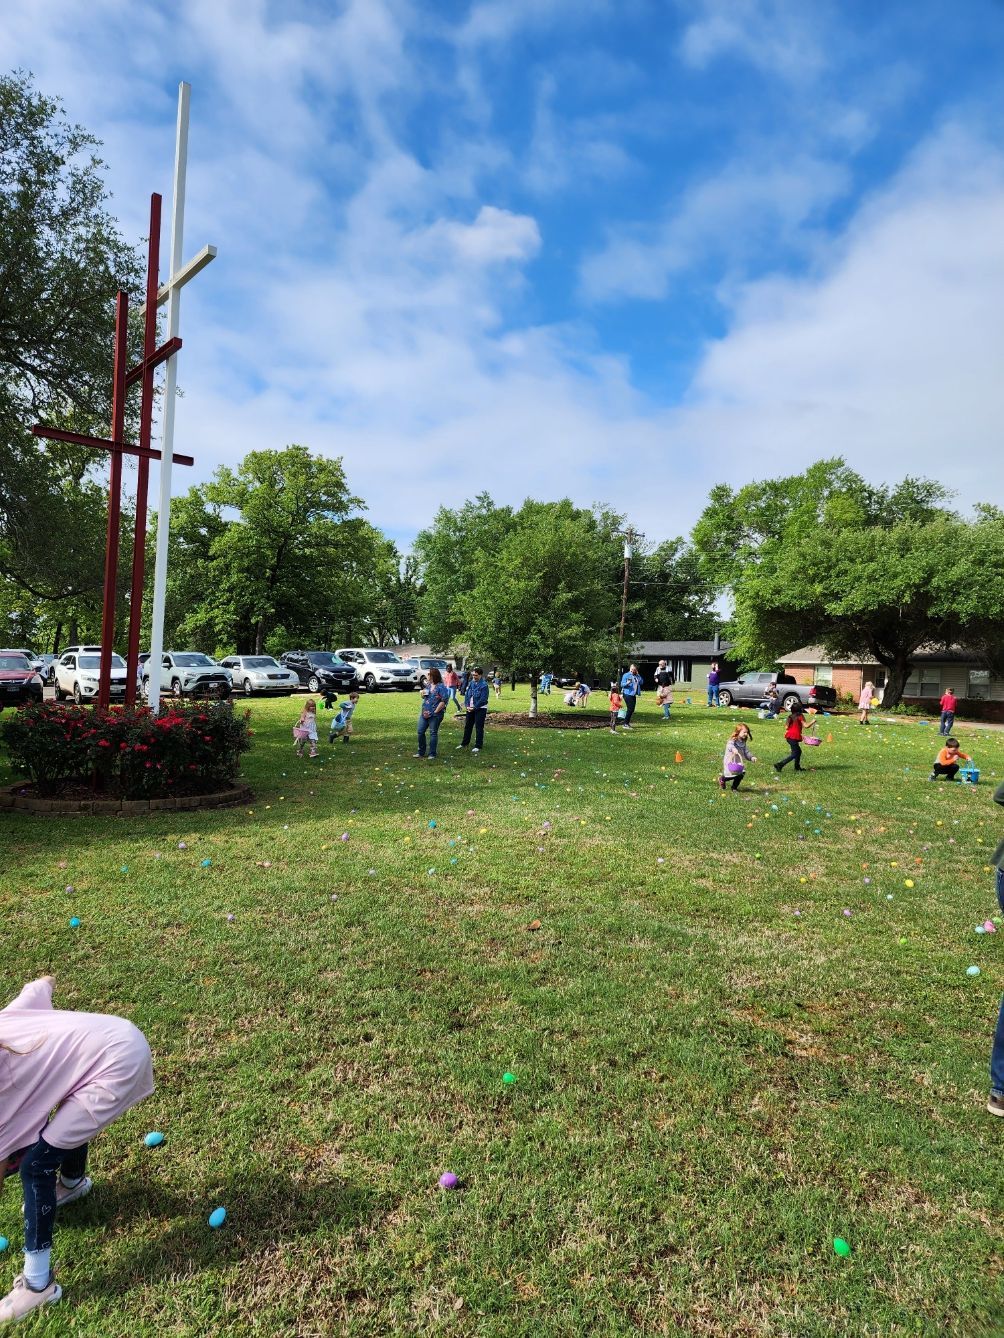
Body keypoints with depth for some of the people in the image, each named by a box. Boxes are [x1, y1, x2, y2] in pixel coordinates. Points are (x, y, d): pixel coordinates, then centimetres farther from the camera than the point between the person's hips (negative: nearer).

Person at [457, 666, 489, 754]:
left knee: (479, 727, -1)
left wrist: (474, 707, -18)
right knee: (468, 726, 15)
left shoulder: (484, 685, -14)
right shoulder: (471, 683, 7)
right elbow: (467, 695, 8)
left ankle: (478, 746, 6)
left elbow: (483, 699, -18)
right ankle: (465, 743, 28)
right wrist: (467, 706, -6)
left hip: (480, 709, -7)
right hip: (470, 708, 7)